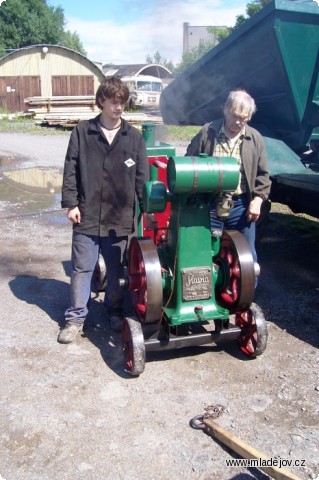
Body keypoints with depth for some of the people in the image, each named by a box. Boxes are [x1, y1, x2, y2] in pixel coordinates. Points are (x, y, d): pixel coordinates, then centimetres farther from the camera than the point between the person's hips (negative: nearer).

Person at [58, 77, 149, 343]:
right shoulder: (82, 132, 3)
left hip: (121, 217, 1)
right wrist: (70, 203, -3)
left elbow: (142, 177, 5)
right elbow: (71, 171, 3)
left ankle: (115, 311, 32)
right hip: (87, 215, 0)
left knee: (118, 270, 12)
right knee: (82, 269, 7)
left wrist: (147, 209, 1)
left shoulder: (134, 137, 4)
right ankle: (76, 317, 21)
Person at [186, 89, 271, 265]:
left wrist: (257, 200, -6)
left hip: (241, 205, 1)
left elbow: (262, 175, 7)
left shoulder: (255, 139, 3)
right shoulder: (206, 133, -2)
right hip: (209, 204, -1)